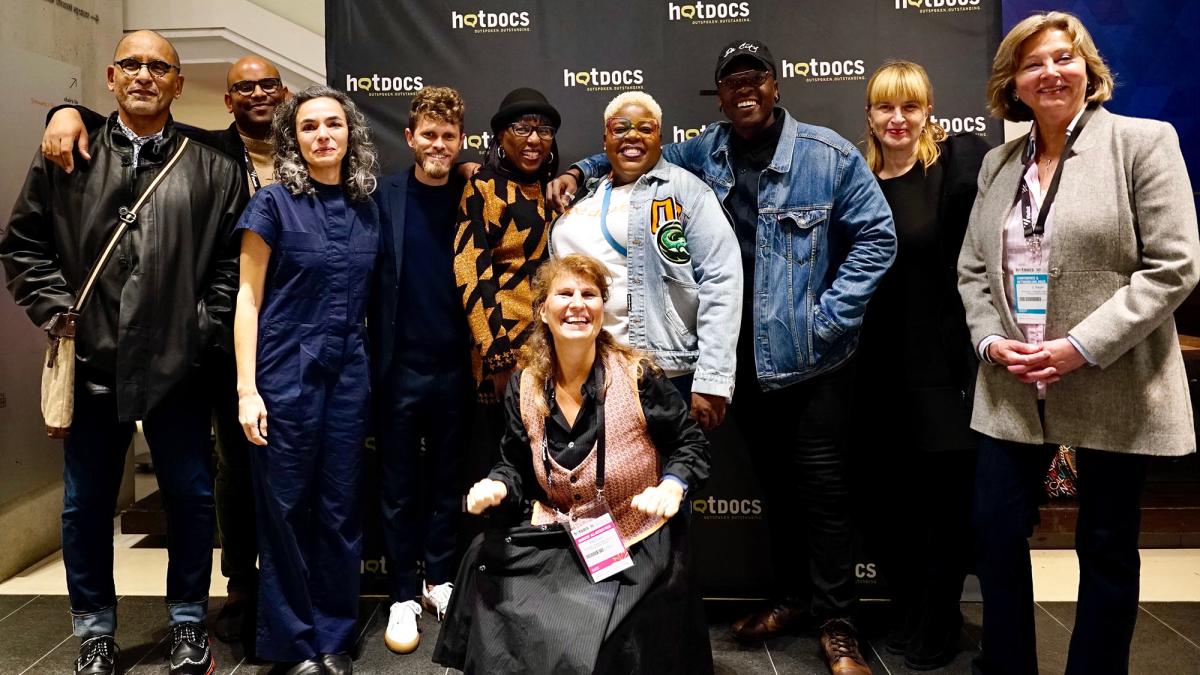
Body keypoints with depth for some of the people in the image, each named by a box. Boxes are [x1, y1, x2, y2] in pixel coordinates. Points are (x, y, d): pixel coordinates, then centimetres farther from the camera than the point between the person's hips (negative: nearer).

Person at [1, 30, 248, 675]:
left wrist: (206, 324, -4)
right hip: (91, 364, 1)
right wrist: (57, 309, -2)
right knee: (86, 505, 12)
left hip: (177, 367, -1)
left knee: (191, 497, 8)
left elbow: (233, 259, 3)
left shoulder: (212, 168, 4)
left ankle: (188, 621, 27)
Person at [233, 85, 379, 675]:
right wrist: (247, 389, -10)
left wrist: (369, 369, 9)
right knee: (285, 508, 5)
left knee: (340, 509, 8)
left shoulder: (365, 208, 8)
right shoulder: (274, 203, -3)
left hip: (348, 375, 4)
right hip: (286, 372, -3)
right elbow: (248, 297, -4)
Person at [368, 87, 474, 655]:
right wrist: (371, 358, -8)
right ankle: (404, 594, 22)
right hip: (399, 365, -1)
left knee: (448, 480, 14)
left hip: (456, 366, 1)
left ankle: (440, 579, 30)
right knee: (399, 485, 9)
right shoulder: (382, 197, -2)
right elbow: (365, 280, -3)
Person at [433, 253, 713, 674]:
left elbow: (690, 444, -1)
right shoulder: (524, 388, 0)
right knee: (484, 560, -18)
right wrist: (497, 486, -11)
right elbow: (518, 466, 11)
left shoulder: (638, 376, -11)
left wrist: (672, 486, -19)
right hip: (557, 539, 4)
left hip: (638, 544, -4)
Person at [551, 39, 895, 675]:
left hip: (809, 355, -4)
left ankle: (837, 624, 17)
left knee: (821, 481, 1)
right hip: (745, 354, 4)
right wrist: (581, 170, 5)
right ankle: (792, 596, 33)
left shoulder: (829, 155, -8)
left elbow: (877, 236, -6)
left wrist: (828, 316, -12)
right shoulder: (706, 150, 4)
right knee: (772, 478, 16)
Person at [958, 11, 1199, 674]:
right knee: (997, 532, 7)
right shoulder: (998, 163, 12)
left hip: (1113, 388, -4)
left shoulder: (1143, 142, -3)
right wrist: (991, 340, -6)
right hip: (1011, 387, 4)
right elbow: (972, 270, 12)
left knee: (1106, 547, 9)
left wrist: (1082, 346, -18)